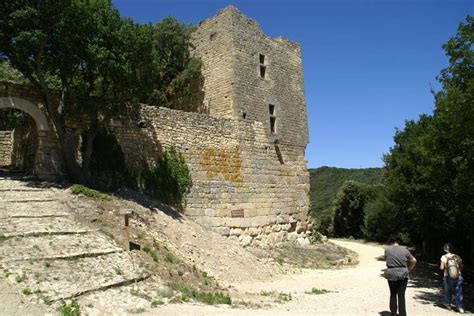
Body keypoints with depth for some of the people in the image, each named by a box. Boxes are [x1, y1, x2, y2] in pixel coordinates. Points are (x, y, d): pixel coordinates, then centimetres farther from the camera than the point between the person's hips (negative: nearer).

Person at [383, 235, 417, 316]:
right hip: (403, 275, 0)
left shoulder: (387, 249, -2)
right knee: (401, 296, 1)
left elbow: (387, 260, 2)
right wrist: (409, 269, 17)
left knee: (393, 294, 18)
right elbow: (414, 261, 4)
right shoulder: (404, 250, 1)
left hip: (391, 275, 0)